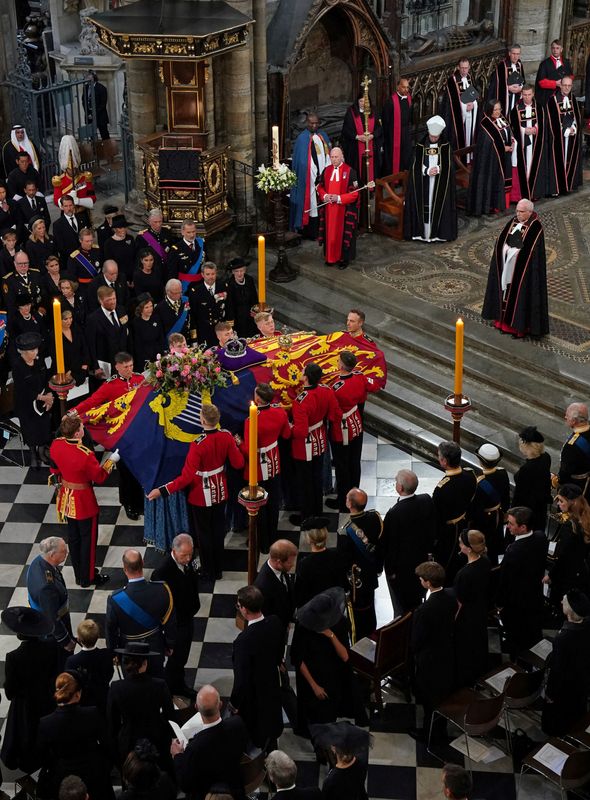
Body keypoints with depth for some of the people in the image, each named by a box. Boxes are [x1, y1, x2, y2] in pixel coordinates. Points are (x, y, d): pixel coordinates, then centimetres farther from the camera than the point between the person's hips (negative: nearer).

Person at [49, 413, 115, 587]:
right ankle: (88, 578, 26)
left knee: (73, 537, 21)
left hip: (66, 499, 7)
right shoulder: (85, 455, -33)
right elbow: (100, 477, -18)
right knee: (88, 539, 12)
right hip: (83, 500, -7)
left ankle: (79, 574, 37)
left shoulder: (55, 445, -13)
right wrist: (111, 461, -3)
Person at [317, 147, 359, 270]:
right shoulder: (326, 170, 5)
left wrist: (339, 198, -19)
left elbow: (355, 193, -11)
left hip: (344, 210, -4)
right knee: (330, 232, 8)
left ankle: (344, 258, 12)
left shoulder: (350, 171, -10)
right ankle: (330, 257, 20)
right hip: (328, 209, 4)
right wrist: (325, 196, -9)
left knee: (343, 233, 2)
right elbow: (320, 187, 13)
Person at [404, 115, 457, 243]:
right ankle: (422, 232, 2)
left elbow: (449, 165, -1)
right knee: (423, 206, -3)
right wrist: (427, 171, -17)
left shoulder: (446, 147, 1)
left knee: (439, 206, -2)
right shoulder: (420, 147, 1)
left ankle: (438, 232, 4)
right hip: (423, 184, 0)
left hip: (440, 184, 0)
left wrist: (438, 169, -20)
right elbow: (416, 166, -1)